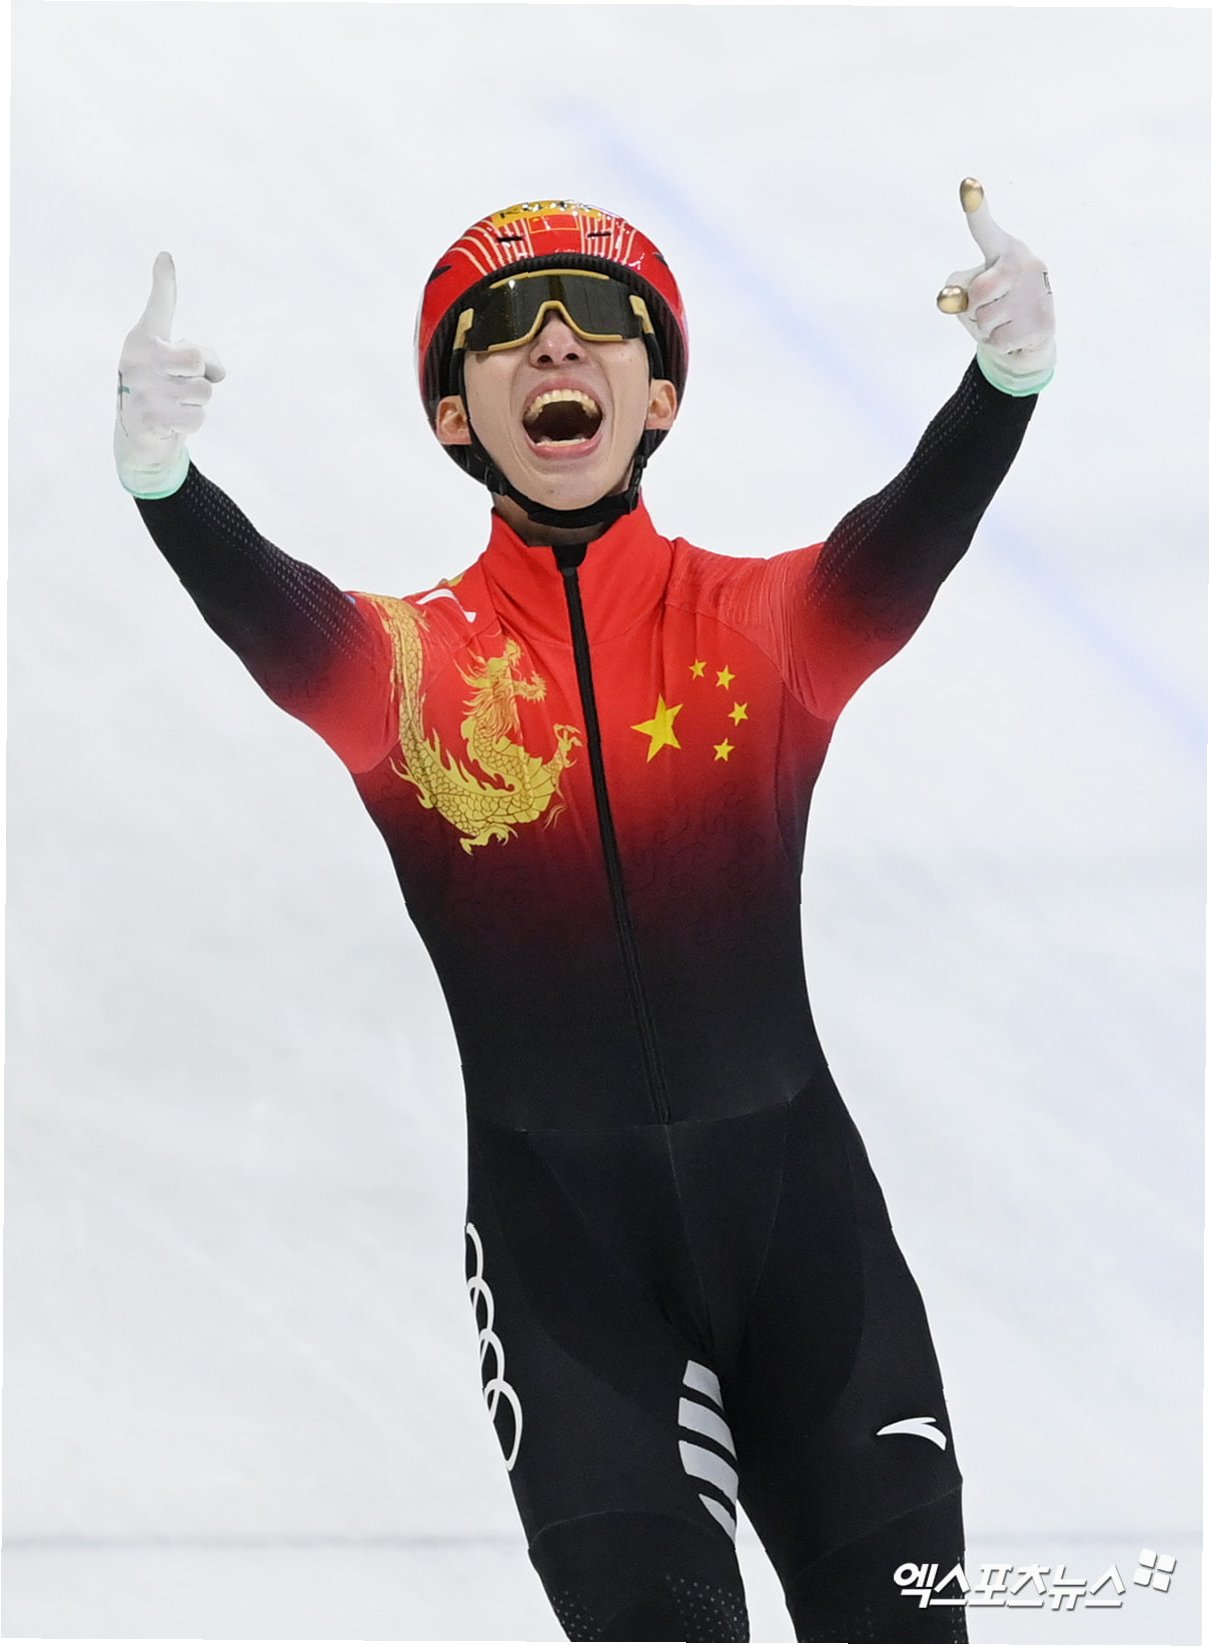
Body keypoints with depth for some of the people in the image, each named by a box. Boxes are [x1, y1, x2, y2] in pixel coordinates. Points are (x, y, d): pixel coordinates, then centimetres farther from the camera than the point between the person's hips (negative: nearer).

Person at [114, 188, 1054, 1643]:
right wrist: (158, 469, -42)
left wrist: (1008, 375, -38)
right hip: (557, 1219, -1)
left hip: (793, 1190, 1)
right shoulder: (408, 661, -1)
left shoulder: (762, 623, 0)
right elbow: (270, 616, -21)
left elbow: (904, 546, -18)